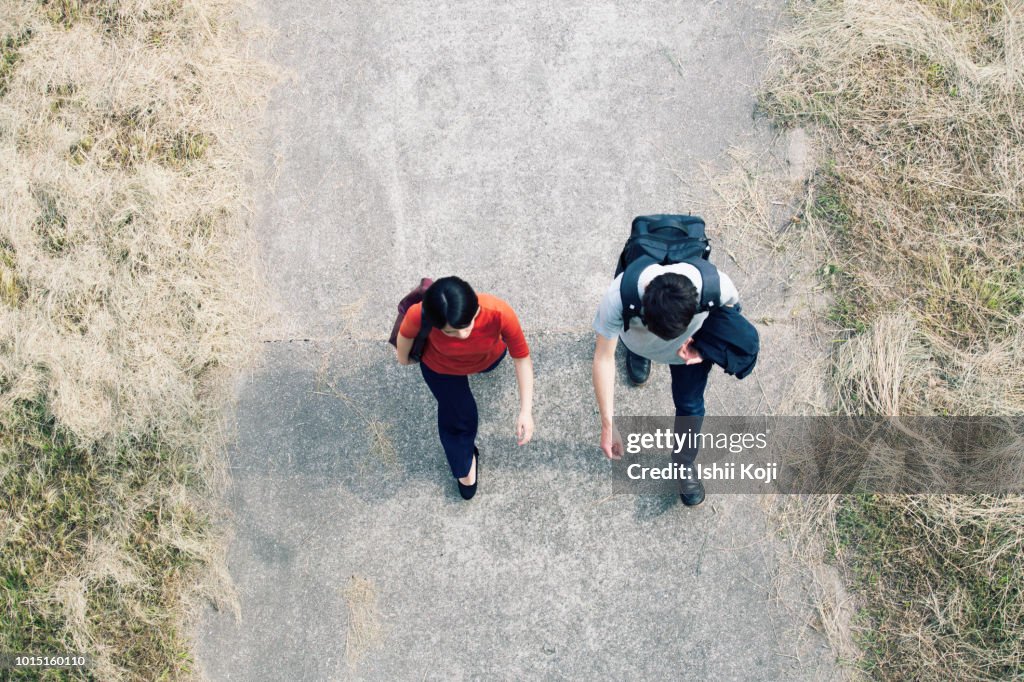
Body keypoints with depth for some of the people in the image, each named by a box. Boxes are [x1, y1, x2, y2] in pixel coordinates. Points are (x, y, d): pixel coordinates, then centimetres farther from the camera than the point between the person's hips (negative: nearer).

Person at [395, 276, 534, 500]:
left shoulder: (499, 314, -47)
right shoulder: (420, 315, -46)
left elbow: (522, 357, -30)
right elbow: (406, 334, -19)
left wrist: (526, 411, -32)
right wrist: (403, 358, 3)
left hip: (488, 358, 1)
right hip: (440, 367, 0)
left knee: (489, 363, 36)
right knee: (457, 415, 17)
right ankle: (464, 465, 48)